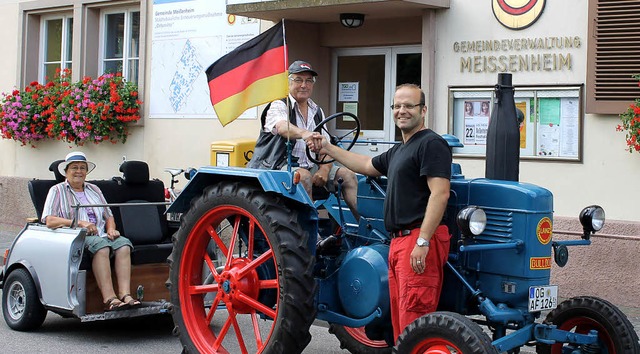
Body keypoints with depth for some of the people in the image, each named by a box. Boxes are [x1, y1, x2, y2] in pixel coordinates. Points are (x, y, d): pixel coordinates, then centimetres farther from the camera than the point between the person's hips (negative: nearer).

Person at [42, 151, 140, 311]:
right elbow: (50, 221, -6)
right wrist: (79, 223, -16)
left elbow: (109, 215, 27)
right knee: (101, 245, -36)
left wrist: (111, 229, 3)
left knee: (123, 243, -26)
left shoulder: (94, 190, 27)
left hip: (101, 234, 5)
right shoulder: (57, 190, 9)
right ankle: (109, 298, -43)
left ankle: (125, 294, -39)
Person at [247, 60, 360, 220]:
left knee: (348, 175, -10)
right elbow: (283, 127, -30)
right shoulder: (278, 106, -5)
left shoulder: (317, 112, 16)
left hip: (311, 166, 6)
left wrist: (324, 169, -12)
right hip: (282, 164, -6)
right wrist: (304, 134, -53)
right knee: (303, 176, -36)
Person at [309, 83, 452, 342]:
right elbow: (366, 165, 38)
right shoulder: (398, 151, 22)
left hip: (421, 241, -10)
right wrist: (328, 149, 39)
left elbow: (440, 194, -19)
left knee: (414, 316, -13)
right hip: (399, 241, 10)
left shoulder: (431, 144, -9)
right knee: (400, 319, 12)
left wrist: (423, 242, -24)